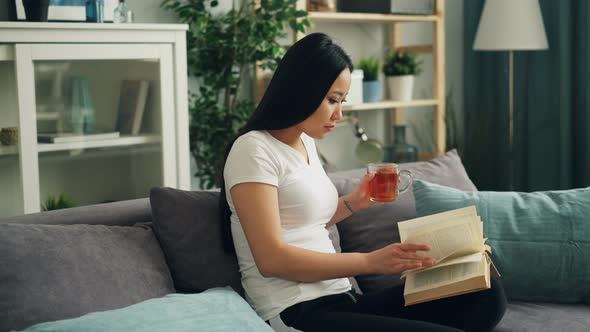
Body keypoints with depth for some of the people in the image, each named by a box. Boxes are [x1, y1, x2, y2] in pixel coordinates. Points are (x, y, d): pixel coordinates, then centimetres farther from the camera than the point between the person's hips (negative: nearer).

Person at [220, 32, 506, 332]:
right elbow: (271, 258, -17)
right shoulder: (254, 150, -8)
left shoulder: (306, 142, 18)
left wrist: (352, 203, 14)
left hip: (339, 300, 9)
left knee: (486, 294, -8)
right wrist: (370, 262, -20)